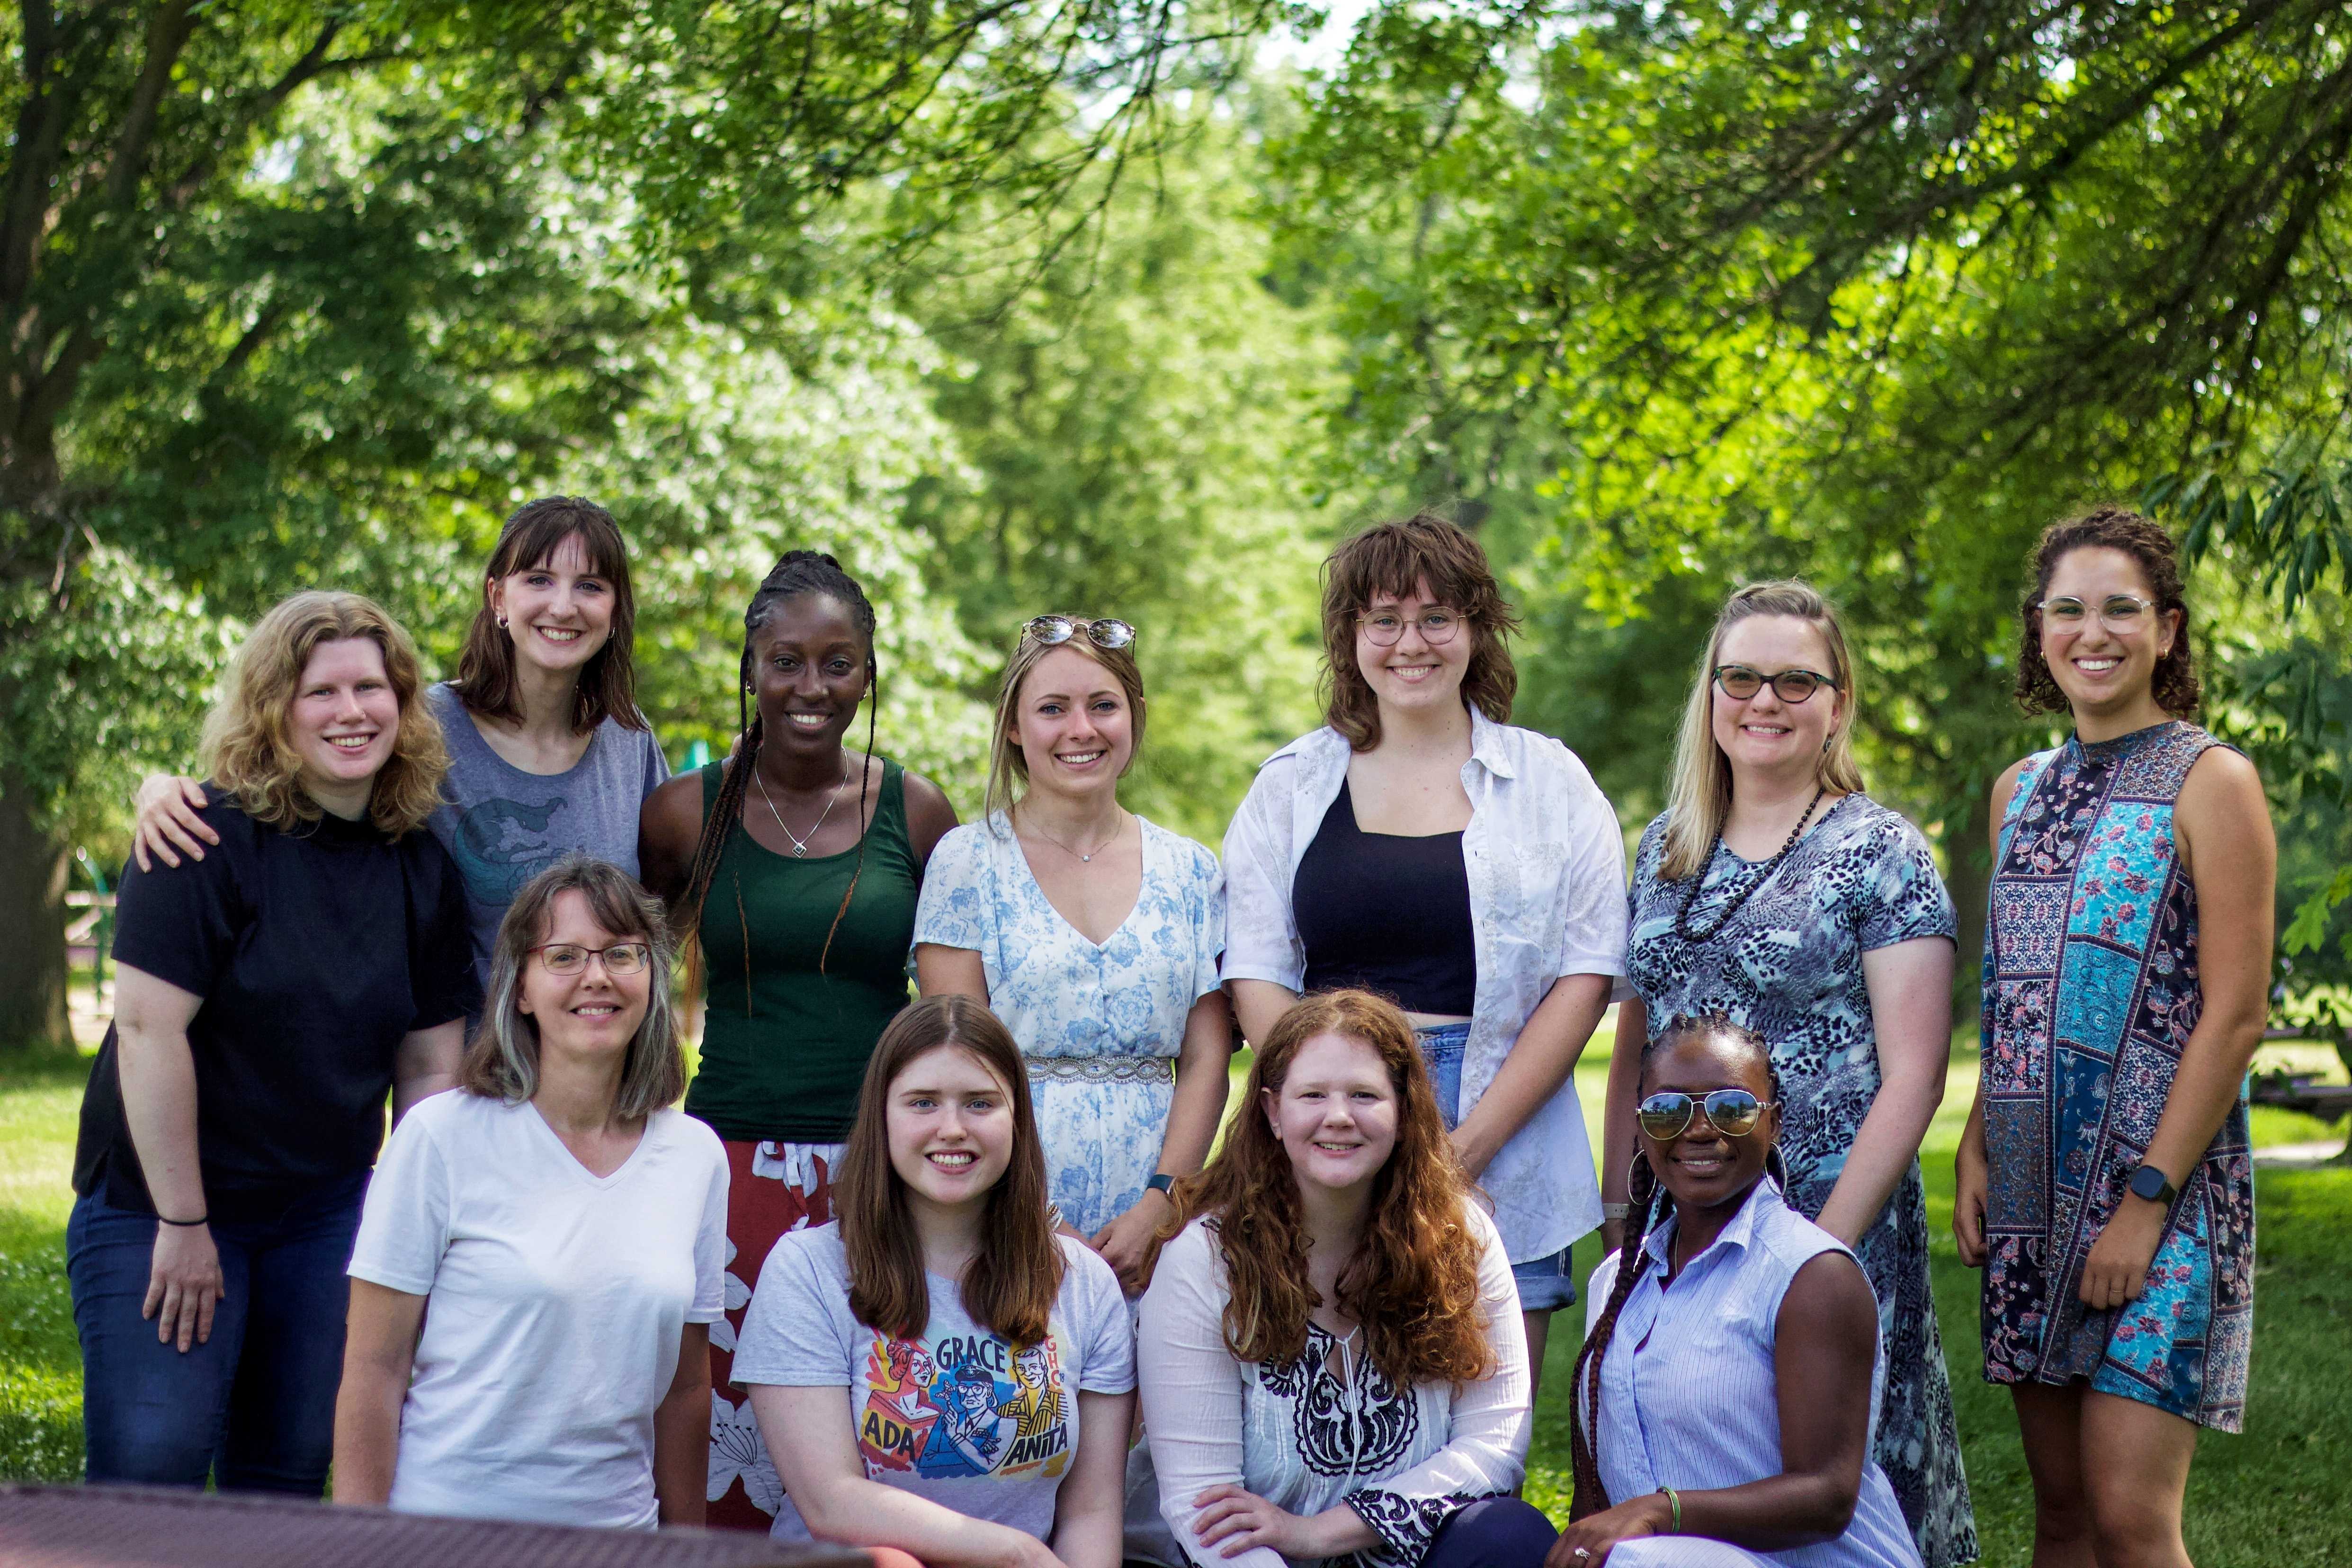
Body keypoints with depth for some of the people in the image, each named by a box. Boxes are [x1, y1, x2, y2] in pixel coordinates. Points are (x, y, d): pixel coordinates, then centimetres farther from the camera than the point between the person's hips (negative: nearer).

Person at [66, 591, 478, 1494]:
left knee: (292, 1472, 8)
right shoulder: (213, 836, -14)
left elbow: (429, 1067, 7)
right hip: (159, 1205, -5)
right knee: (154, 1470, -11)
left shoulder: (424, 869, 3)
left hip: (327, 1211, 5)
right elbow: (150, 1027, -19)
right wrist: (183, 1223, -18)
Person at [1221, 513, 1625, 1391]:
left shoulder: (1550, 783, 8)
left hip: (1507, 1161, 0)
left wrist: (1471, 1143, -8)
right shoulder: (1289, 789, 11)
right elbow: (1256, 977, 5)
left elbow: (1587, 973, 2)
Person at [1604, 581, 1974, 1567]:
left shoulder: (1881, 854, -5)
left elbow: (1913, 1077, -9)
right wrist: (1617, 1208, 8)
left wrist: (1828, 1246, -16)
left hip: (1825, 1218, -5)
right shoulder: (1666, 848, 11)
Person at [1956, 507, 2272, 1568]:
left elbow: (2236, 1014, -10)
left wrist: (2148, 1199, -15)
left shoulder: (2209, 783, -5)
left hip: (2162, 1180, -6)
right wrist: (1976, 1152, 6)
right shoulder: (2021, 791, 14)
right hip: (2033, 1190, 6)